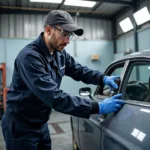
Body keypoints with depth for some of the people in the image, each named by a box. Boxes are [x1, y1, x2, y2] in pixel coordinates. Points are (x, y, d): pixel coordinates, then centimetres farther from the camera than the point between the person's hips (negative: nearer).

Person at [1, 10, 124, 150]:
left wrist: (103, 78, -10)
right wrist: (98, 107, -35)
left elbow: (79, 70, 8)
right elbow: (54, 97, -35)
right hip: (20, 126, -7)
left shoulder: (60, 53, -2)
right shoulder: (29, 56, -29)